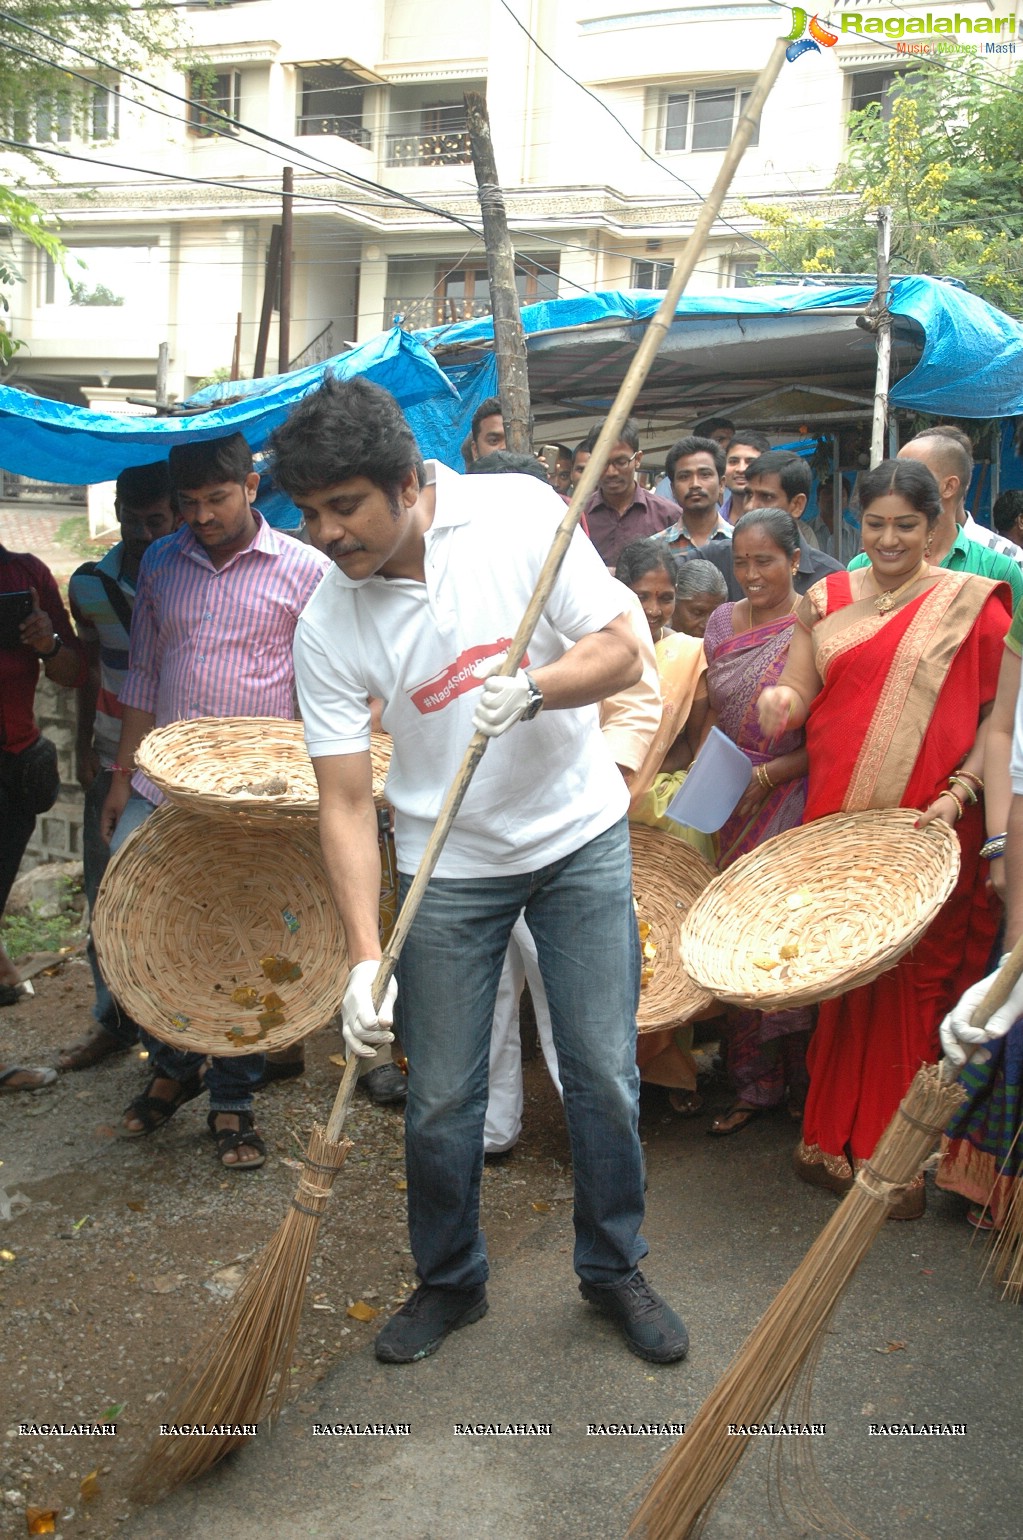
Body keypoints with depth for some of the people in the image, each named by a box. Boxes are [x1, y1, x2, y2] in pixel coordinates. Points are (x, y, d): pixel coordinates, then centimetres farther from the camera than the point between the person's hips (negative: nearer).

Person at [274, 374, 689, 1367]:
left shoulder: (521, 513, -15)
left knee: (604, 1074, 6)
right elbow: (345, 804, -13)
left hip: (581, 837, 0)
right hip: (449, 866, 1)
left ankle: (614, 1269, 30)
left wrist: (534, 687, -33)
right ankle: (449, 1282, 32)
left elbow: (621, 650, -12)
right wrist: (365, 956, -23)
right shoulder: (326, 628, -14)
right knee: (440, 1100, 6)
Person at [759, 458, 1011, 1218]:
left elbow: (998, 715, 0)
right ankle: (834, 1135, 22)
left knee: (914, 984, 0)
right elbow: (798, 691, 6)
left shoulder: (973, 604, 2)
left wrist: (960, 792, -13)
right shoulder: (827, 600, 11)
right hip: (837, 820, 3)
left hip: (929, 834, -2)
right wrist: (778, 700, -17)